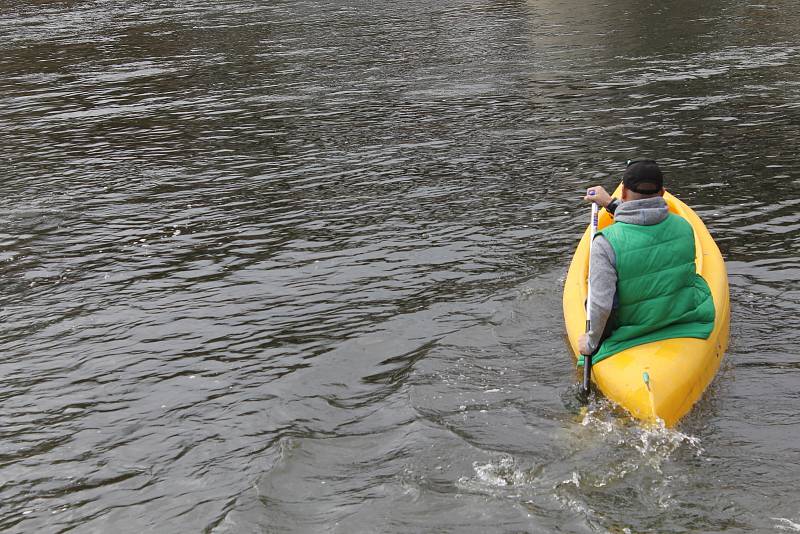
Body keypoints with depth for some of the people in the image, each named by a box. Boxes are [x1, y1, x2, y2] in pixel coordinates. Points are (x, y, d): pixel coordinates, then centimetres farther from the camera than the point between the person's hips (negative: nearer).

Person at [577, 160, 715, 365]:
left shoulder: (606, 243, -26)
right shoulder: (683, 227, -12)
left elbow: (601, 305, -27)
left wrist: (591, 343, -10)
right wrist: (612, 204, 20)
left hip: (631, 329, -3)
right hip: (686, 318, 3)